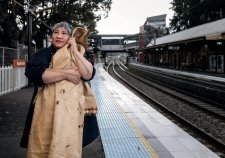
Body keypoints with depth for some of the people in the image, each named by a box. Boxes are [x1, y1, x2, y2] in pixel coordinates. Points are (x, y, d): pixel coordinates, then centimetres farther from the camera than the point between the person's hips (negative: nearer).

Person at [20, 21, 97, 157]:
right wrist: (66, 73, -13)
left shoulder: (78, 55, 13)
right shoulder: (43, 53, 7)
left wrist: (75, 51, -7)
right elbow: (32, 72, -14)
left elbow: (89, 74, -6)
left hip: (70, 110, 1)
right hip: (46, 110, -1)